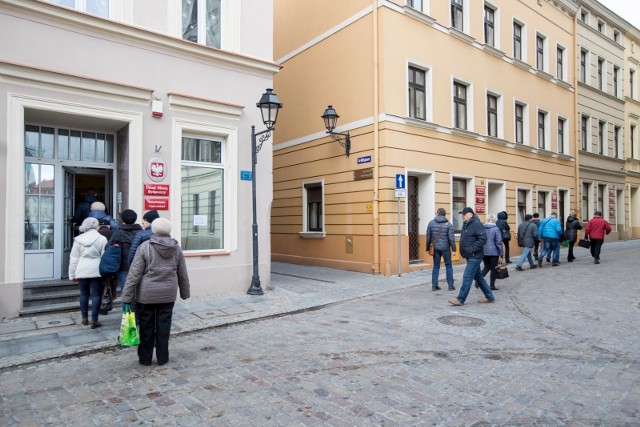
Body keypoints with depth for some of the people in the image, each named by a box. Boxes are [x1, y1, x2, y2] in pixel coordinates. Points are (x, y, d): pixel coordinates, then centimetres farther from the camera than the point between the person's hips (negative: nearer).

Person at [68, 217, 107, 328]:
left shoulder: (78, 239, 3)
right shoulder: (101, 239, -5)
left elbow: (74, 258, 4)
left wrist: (72, 274, 11)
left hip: (82, 271, 3)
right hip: (96, 271, -3)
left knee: (84, 294, 16)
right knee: (96, 294, 2)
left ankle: (84, 318, 24)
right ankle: (94, 320, 2)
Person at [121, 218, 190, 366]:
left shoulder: (145, 247, -9)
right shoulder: (176, 249, 1)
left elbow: (134, 274, -10)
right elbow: (183, 275, 8)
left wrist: (127, 297, -5)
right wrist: (185, 292, 19)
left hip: (146, 294, -2)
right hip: (168, 295, 2)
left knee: (147, 328, 11)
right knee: (164, 327, 11)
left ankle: (145, 358, 23)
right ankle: (162, 358, 20)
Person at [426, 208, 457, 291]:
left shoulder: (431, 223, -1)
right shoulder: (448, 224, -5)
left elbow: (428, 237, 2)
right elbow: (451, 238, -9)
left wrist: (428, 248, 11)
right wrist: (453, 249, -2)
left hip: (435, 248, 2)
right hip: (445, 248, -2)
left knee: (436, 266, 10)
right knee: (448, 266, 9)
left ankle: (434, 285, 8)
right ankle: (451, 285, 10)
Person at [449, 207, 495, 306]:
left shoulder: (476, 224, -15)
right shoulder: (466, 224, 13)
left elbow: (483, 239, -21)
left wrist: (472, 249, -21)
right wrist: (464, 251, 11)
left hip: (474, 256, -10)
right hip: (470, 256, 10)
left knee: (467, 277, -7)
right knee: (478, 277, 17)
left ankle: (460, 299, -2)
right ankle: (489, 297, 28)